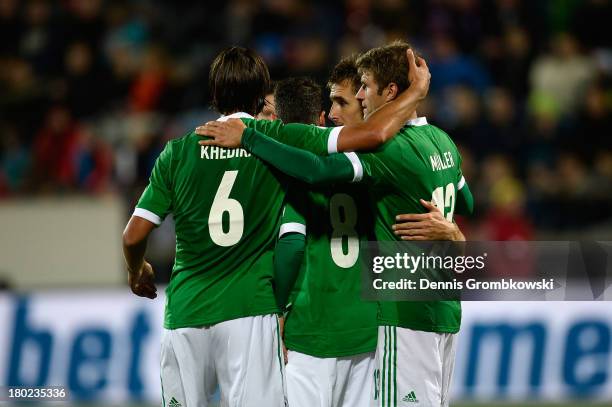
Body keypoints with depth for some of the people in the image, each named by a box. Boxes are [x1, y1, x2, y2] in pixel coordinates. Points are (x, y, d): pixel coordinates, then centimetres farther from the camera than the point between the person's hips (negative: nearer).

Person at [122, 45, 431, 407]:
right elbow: (373, 134, -6)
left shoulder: (179, 151, 4)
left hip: (185, 310, 2)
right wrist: (417, 92, 11)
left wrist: (137, 271, 26)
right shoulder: (280, 140, -1)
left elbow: (134, 235, 4)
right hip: (249, 309, -2)